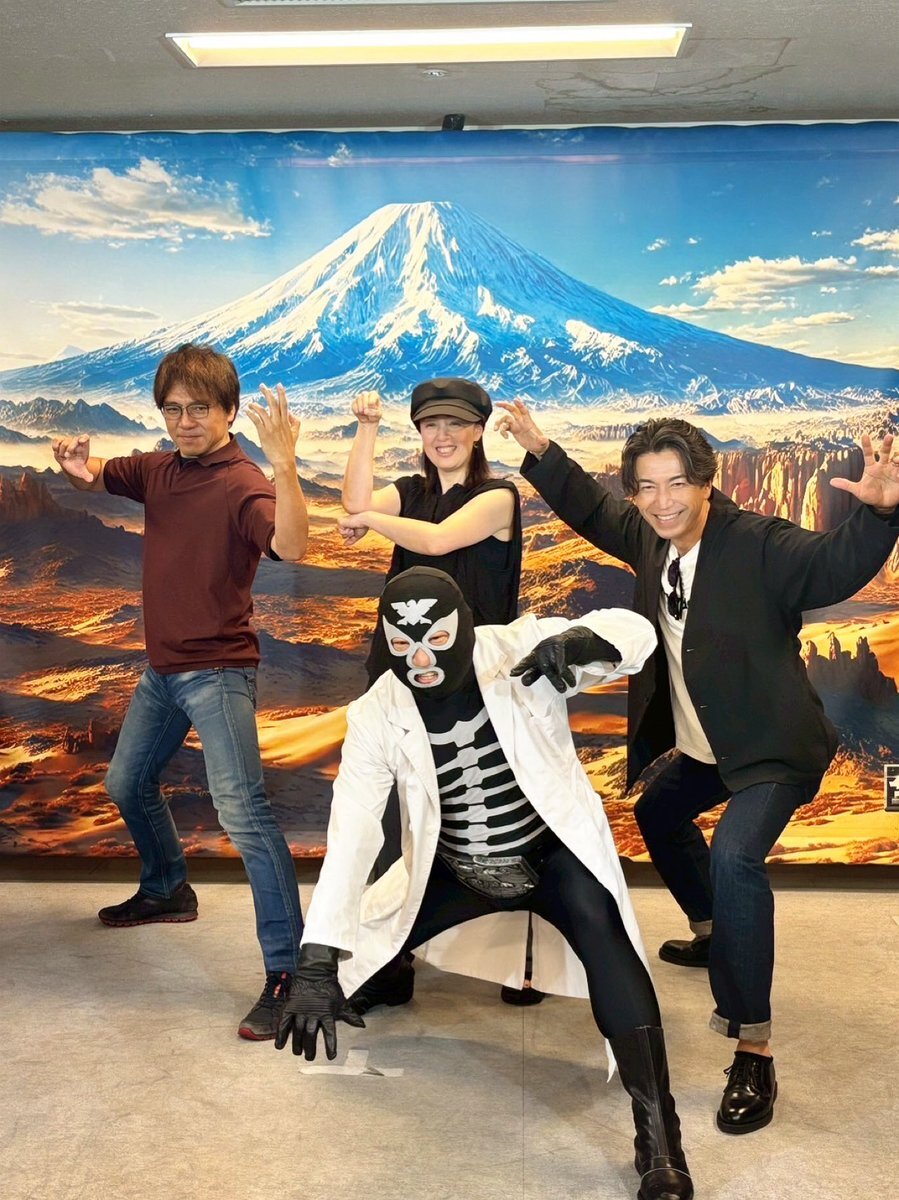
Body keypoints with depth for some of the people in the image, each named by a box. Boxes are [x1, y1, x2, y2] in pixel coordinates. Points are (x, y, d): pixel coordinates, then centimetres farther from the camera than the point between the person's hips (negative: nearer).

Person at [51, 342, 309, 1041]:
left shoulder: (243, 485, -19)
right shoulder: (158, 470, 4)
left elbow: (292, 547, -36)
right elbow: (94, 478, 16)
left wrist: (284, 465, -51)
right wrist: (77, 466, -10)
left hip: (218, 672, -9)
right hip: (163, 668, 9)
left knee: (242, 810, -18)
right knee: (128, 784, 25)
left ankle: (288, 970, -15)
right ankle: (167, 890, 50)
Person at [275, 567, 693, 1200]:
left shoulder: (521, 649, -21)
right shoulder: (377, 714, -18)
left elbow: (635, 632, -25)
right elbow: (351, 835, -23)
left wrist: (579, 640, -49)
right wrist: (317, 962, -30)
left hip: (554, 849, -3)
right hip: (453, 870, 3)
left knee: (600, 932, -30)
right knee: (361, 949, -2)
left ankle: (658, 1137, -25)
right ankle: (391, 970, 37)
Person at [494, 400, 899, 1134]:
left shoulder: (760, 545, -24)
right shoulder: (650, 539, -3)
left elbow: (838, 567, -39)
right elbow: (593, 511, 15)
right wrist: (539, 450, 9)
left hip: (770, 749, -9)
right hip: (701, 746, 9)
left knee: (734, 857, -31)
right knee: (658, 813, 30)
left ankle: (754, 1051, -22)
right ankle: (712, 933, 57)